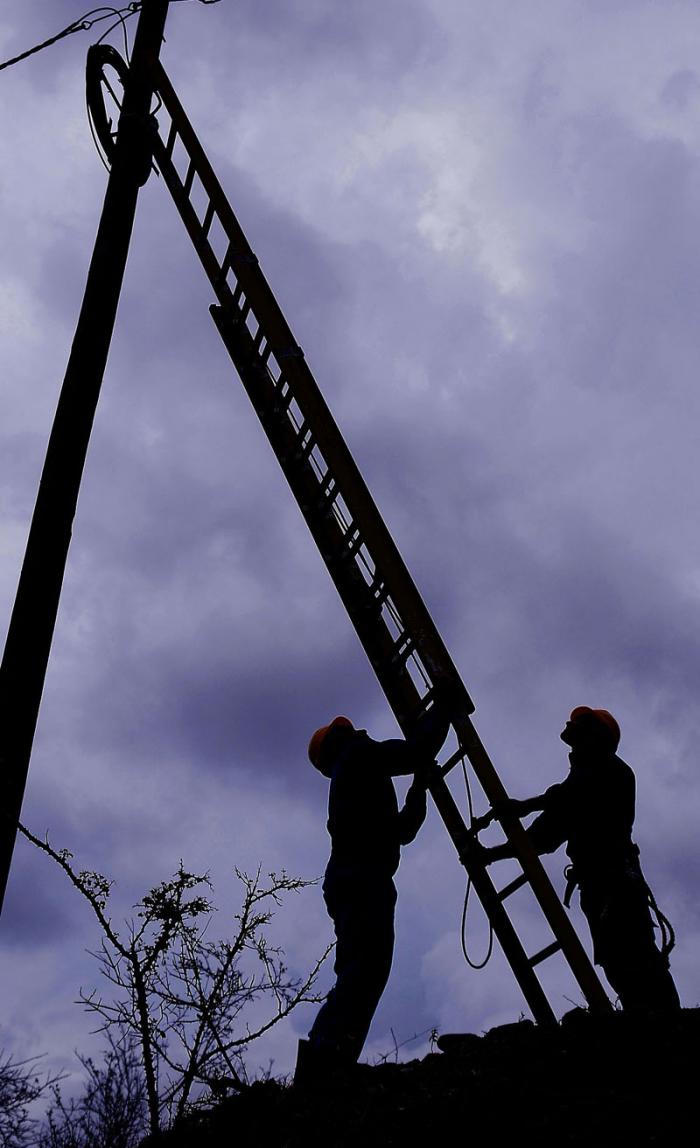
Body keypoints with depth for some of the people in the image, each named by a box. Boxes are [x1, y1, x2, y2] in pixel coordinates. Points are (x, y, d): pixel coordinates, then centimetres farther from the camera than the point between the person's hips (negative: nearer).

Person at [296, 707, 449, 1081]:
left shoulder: (347, 780, 35)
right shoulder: (358, 754, 8)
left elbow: (400, 831, 38)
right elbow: (418, 750, -4)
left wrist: (419, 788, 38)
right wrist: (442, 706, 8)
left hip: (347, 880, 10)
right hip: (363, 878, -10)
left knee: (357, 975, 3)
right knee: (367, 966, -23)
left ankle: (317, 1066, -6)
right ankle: (326, 1058, -38)